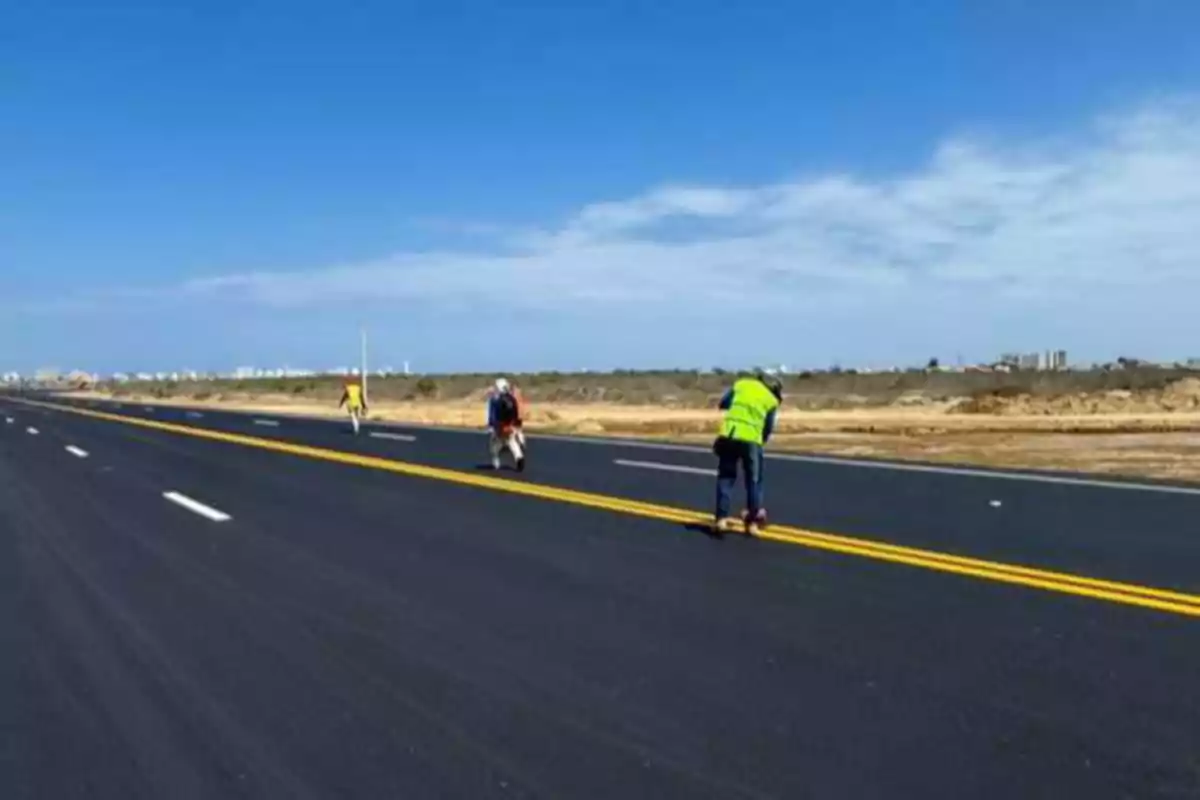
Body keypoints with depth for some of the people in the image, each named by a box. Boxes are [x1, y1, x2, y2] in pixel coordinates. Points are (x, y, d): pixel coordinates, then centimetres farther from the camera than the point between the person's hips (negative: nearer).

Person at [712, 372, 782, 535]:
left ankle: (721, 518, 5)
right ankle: (753, 521, 13)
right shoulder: (771, 401, 9)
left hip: (728, 435, 2)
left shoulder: (741, 384, 14)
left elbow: (723, 404, 8)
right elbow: (768, 428, 8)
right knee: (754, 480, 12)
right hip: (751, 440, -2)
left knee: (726, 477, 11)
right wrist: (762, 441, 24)